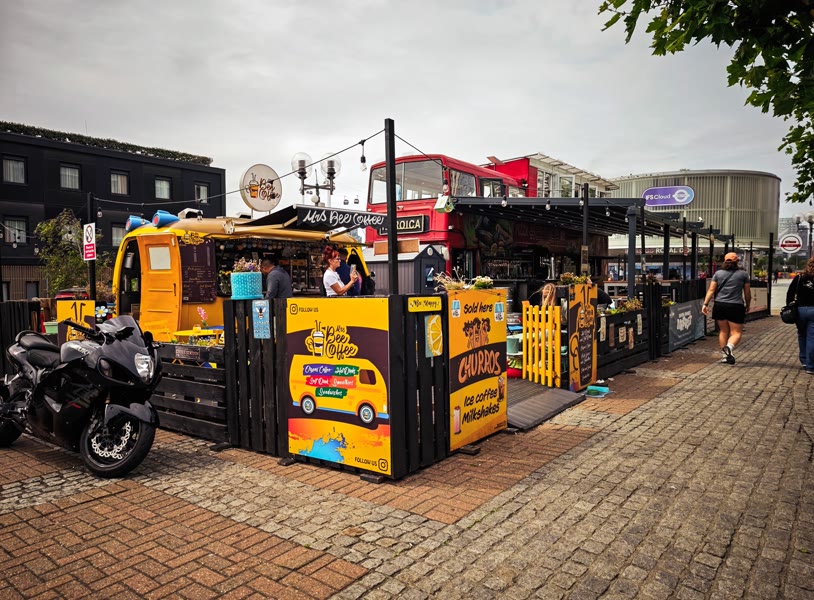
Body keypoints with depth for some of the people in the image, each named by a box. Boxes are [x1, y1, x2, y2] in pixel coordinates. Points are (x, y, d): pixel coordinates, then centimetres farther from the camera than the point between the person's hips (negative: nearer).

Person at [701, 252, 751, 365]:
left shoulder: (718, 273, 7)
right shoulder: (743, 274, 4)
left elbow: (711, 290, 0)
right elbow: (747, 293, 9)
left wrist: (705, 303, -1)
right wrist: (747, 305, 22)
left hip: (720, 306, 3)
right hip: (736, 307, -3)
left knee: (723, 331, 15)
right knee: (736, 332, 0)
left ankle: (724, 355, 17)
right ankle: (729, 347, -29)